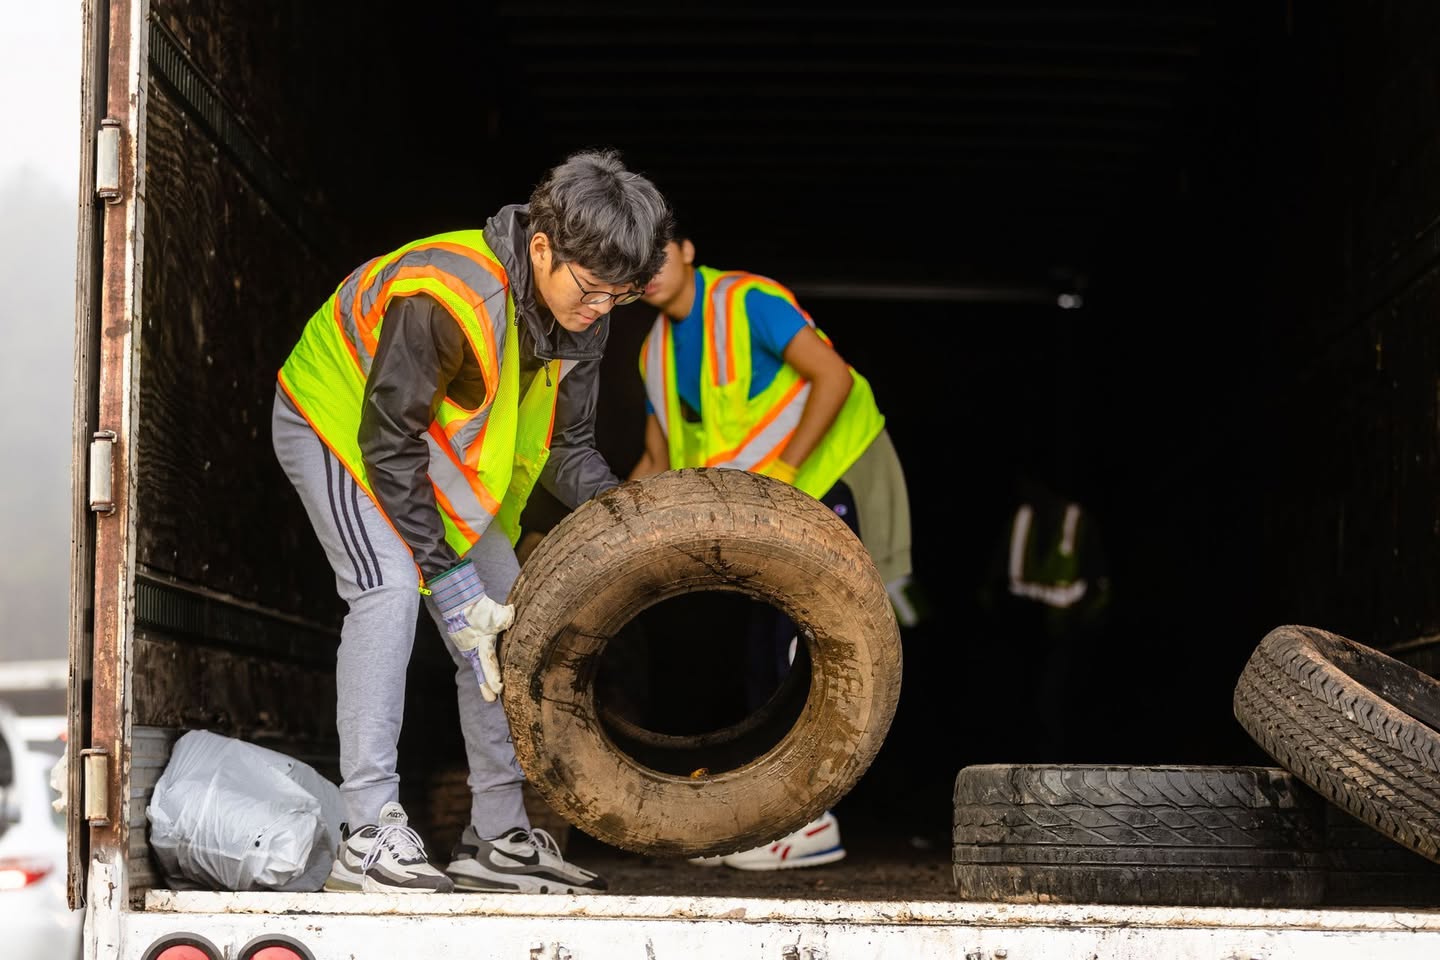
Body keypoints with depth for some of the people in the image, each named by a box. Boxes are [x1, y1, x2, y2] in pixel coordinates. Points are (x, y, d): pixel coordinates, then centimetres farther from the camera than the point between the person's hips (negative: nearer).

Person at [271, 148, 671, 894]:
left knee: (504, 620, 2)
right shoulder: (444, 295, -38)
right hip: (338, 420, -8)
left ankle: (498, 837, 10)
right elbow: (388, 445, -31)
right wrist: (448, 575, -30)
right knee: (390, 589, -27)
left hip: (442, 449, 8)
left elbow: (565, 447, -6)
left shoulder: (581, 316, -14)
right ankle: (368, 839, -28)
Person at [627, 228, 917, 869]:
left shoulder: (745, 301, -15)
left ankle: (811, 822, -10)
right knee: (764, 668, 9)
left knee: (802, 654, -13)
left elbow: (833, 375, -24)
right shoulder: (657, 351, 9)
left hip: (832, 482, -8)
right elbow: (657, 465, 12)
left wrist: (785, 468, -27)